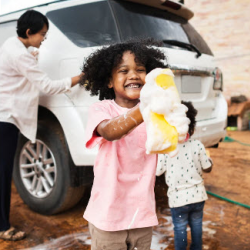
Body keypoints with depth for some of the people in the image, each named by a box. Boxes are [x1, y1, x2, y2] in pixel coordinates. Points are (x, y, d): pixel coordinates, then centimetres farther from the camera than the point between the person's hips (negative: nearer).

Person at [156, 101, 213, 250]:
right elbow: (207, 168, -2)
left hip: (178, 198, -3)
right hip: (198, 195, 3)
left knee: (180, 229, 15)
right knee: (197, 225, 23)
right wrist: (209, 159, 19)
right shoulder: (198, 145, -11)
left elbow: (158, 171, -10)